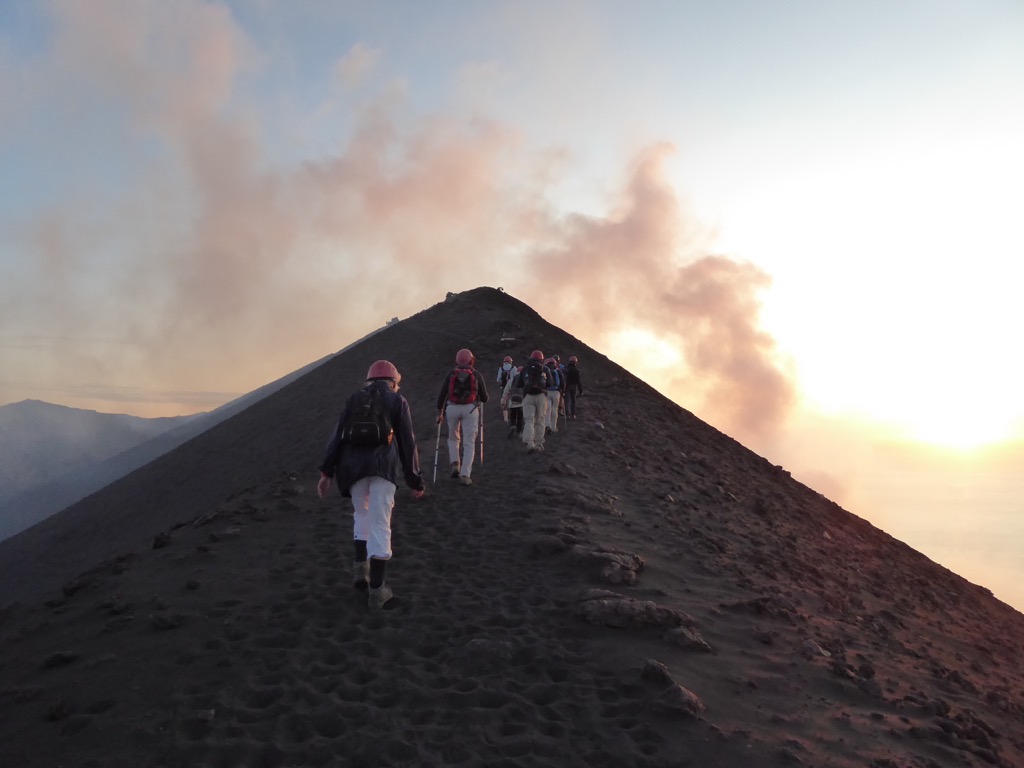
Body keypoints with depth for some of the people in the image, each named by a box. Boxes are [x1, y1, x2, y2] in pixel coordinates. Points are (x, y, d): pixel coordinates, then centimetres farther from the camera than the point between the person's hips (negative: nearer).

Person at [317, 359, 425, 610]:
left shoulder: (353, 399, 20)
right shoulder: (398, 402, 12)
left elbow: (337, 436, 9)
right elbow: (408, 443, 7)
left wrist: (326, 472, 5)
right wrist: (415, 481, 11)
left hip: (352, 464, 3)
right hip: (383, 464, -3)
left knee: (361, 515, 25)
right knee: (380, 525, 1)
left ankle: (361, 567, 12)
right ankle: (377, 590, 0)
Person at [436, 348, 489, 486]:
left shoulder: (451, 374, 7)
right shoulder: (476, 374, 5)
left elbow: (442, 394, 4)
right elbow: (485, 398, 7)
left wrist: (439, 412, 13)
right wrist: (478, 399, 29)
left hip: (452, 408, 2)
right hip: (470, 409, -1)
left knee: (453, 438, 23)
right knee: (469, 443, 1)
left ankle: (454, 463, 3)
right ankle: (465, 475, -7)